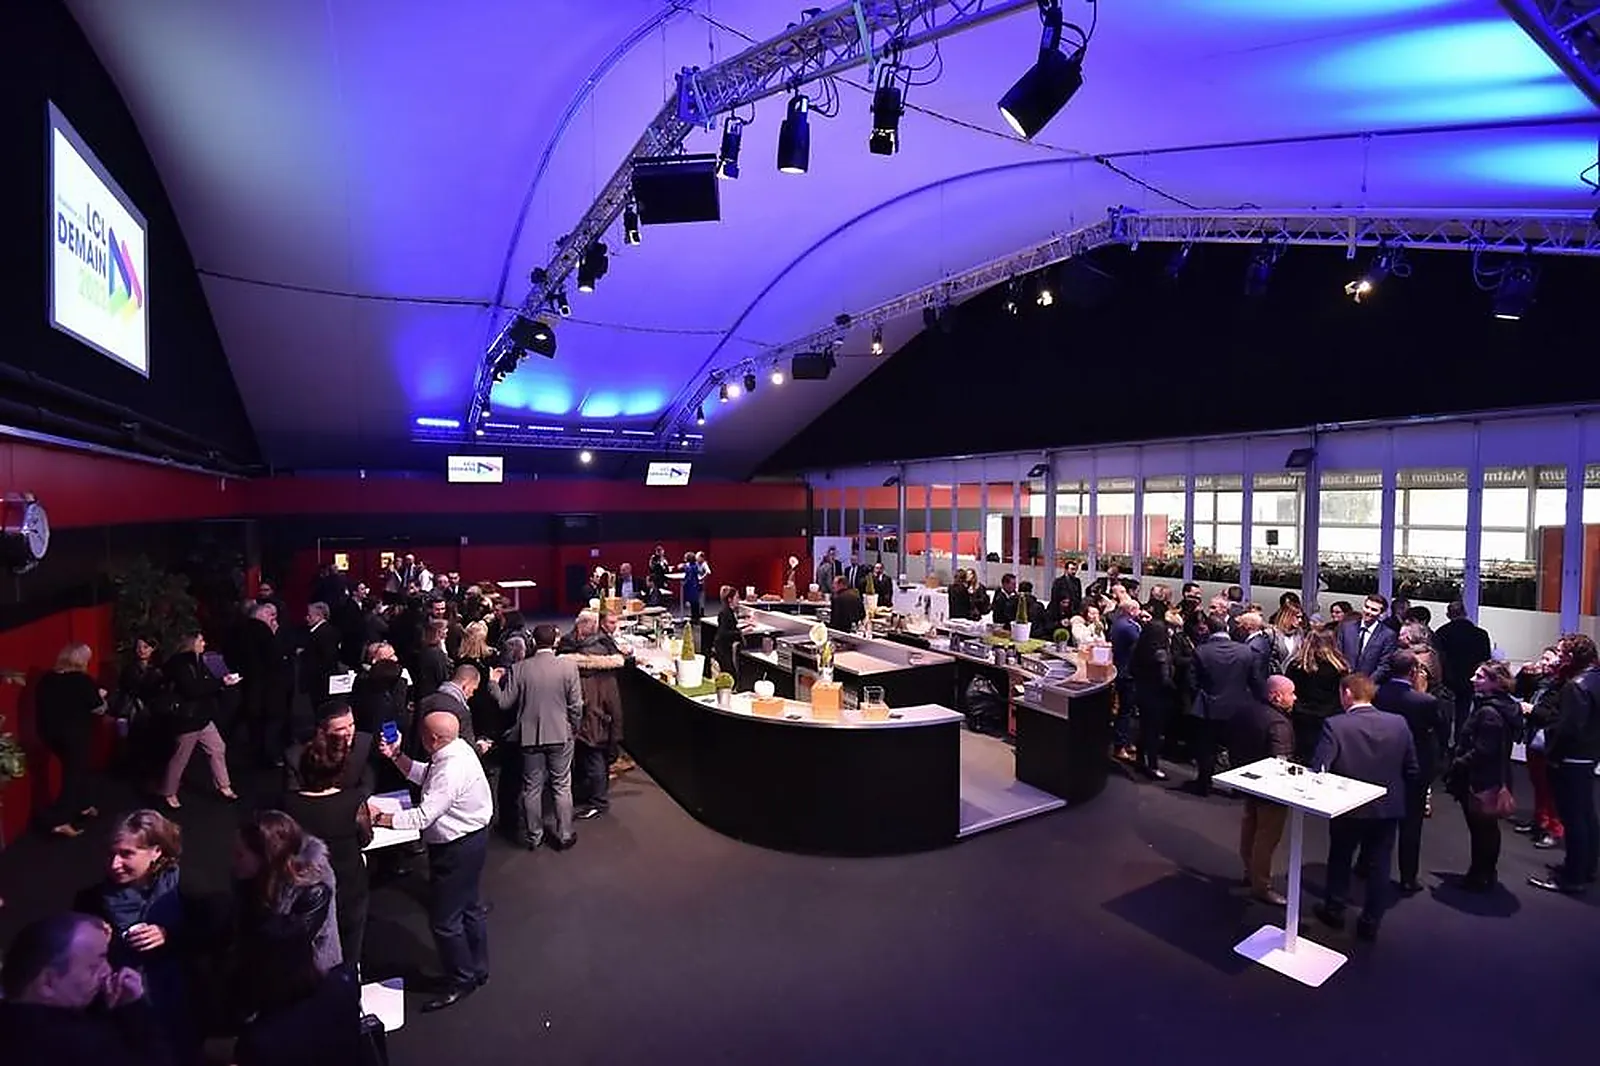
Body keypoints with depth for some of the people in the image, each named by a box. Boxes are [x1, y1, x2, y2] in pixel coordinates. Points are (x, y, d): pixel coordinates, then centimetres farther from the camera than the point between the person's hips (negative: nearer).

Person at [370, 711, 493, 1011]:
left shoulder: (451, 770, -31)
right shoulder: (457, 748, -2)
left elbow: (422, 817, -29)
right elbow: (423, 776, 13)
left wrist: (380, 818, -20)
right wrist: (397, 756, 4)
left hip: (458, 848, -10)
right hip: (471, 839, 10)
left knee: (444, 918, 6)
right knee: (471, 907, 24)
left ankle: (461, 981, 25)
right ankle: (477, 971, 41)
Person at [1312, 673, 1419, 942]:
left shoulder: (1335, 725, -20)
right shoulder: (1399, 723, -7)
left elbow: (1318, 769, -23)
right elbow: (1411, 770, 0)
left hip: (1348, 807, -3)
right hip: (1388, 807, 3)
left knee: (1340, 859, 19)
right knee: (1379, 866, 16)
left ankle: (1334, 911, 34)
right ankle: (1371, 923, 27)